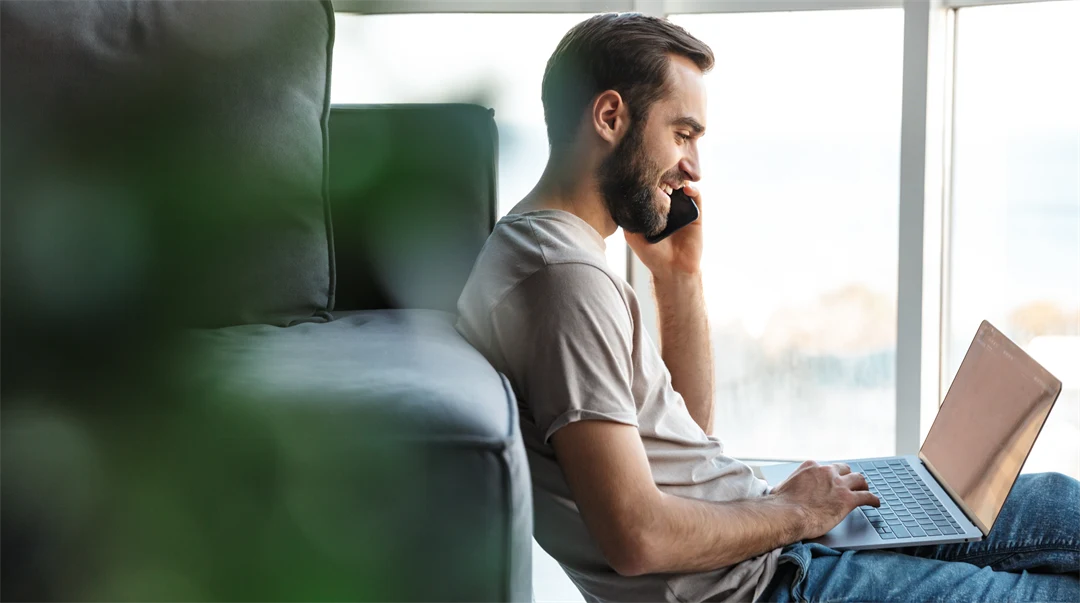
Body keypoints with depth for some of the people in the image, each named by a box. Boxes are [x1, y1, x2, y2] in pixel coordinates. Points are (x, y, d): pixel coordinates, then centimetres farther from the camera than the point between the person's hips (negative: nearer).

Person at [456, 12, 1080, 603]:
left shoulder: (561, 249, 11)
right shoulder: (566, 272, -22)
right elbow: (637, 537, -28)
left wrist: (679, 275, 7)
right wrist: (793, 513, -11)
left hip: (753, 531, 10)